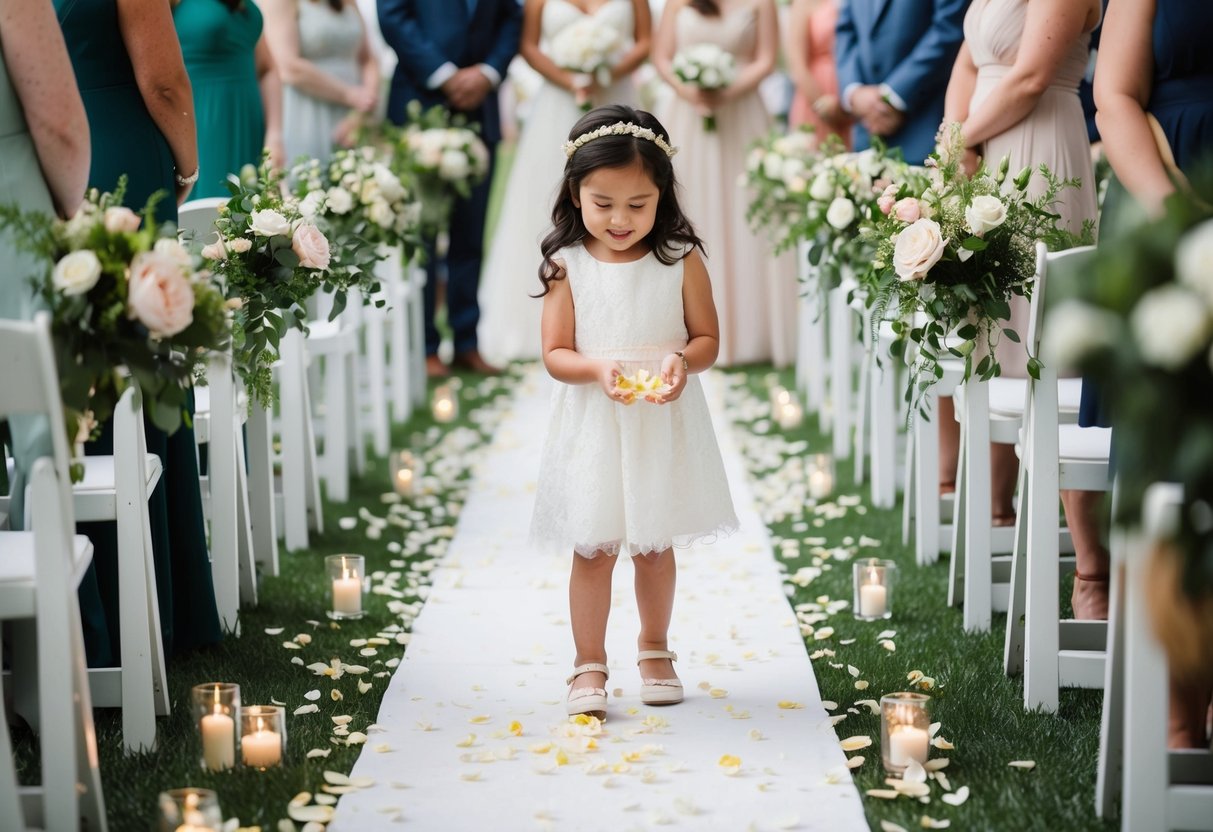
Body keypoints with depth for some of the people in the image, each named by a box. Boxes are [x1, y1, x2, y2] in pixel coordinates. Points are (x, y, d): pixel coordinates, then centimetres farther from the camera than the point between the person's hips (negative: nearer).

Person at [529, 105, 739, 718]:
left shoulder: (681, 260, -5)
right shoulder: (567, 265, -6)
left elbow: (708, 338, -1)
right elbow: (554, 354, -6)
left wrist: (681, 359, -22)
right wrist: (598, 369, -25)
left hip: (664, 424, 1)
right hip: (592, 427, -1)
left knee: (656, 545, 15)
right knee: (593, 547, 3)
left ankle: (655, 650, 34)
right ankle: (589, 666, 15)